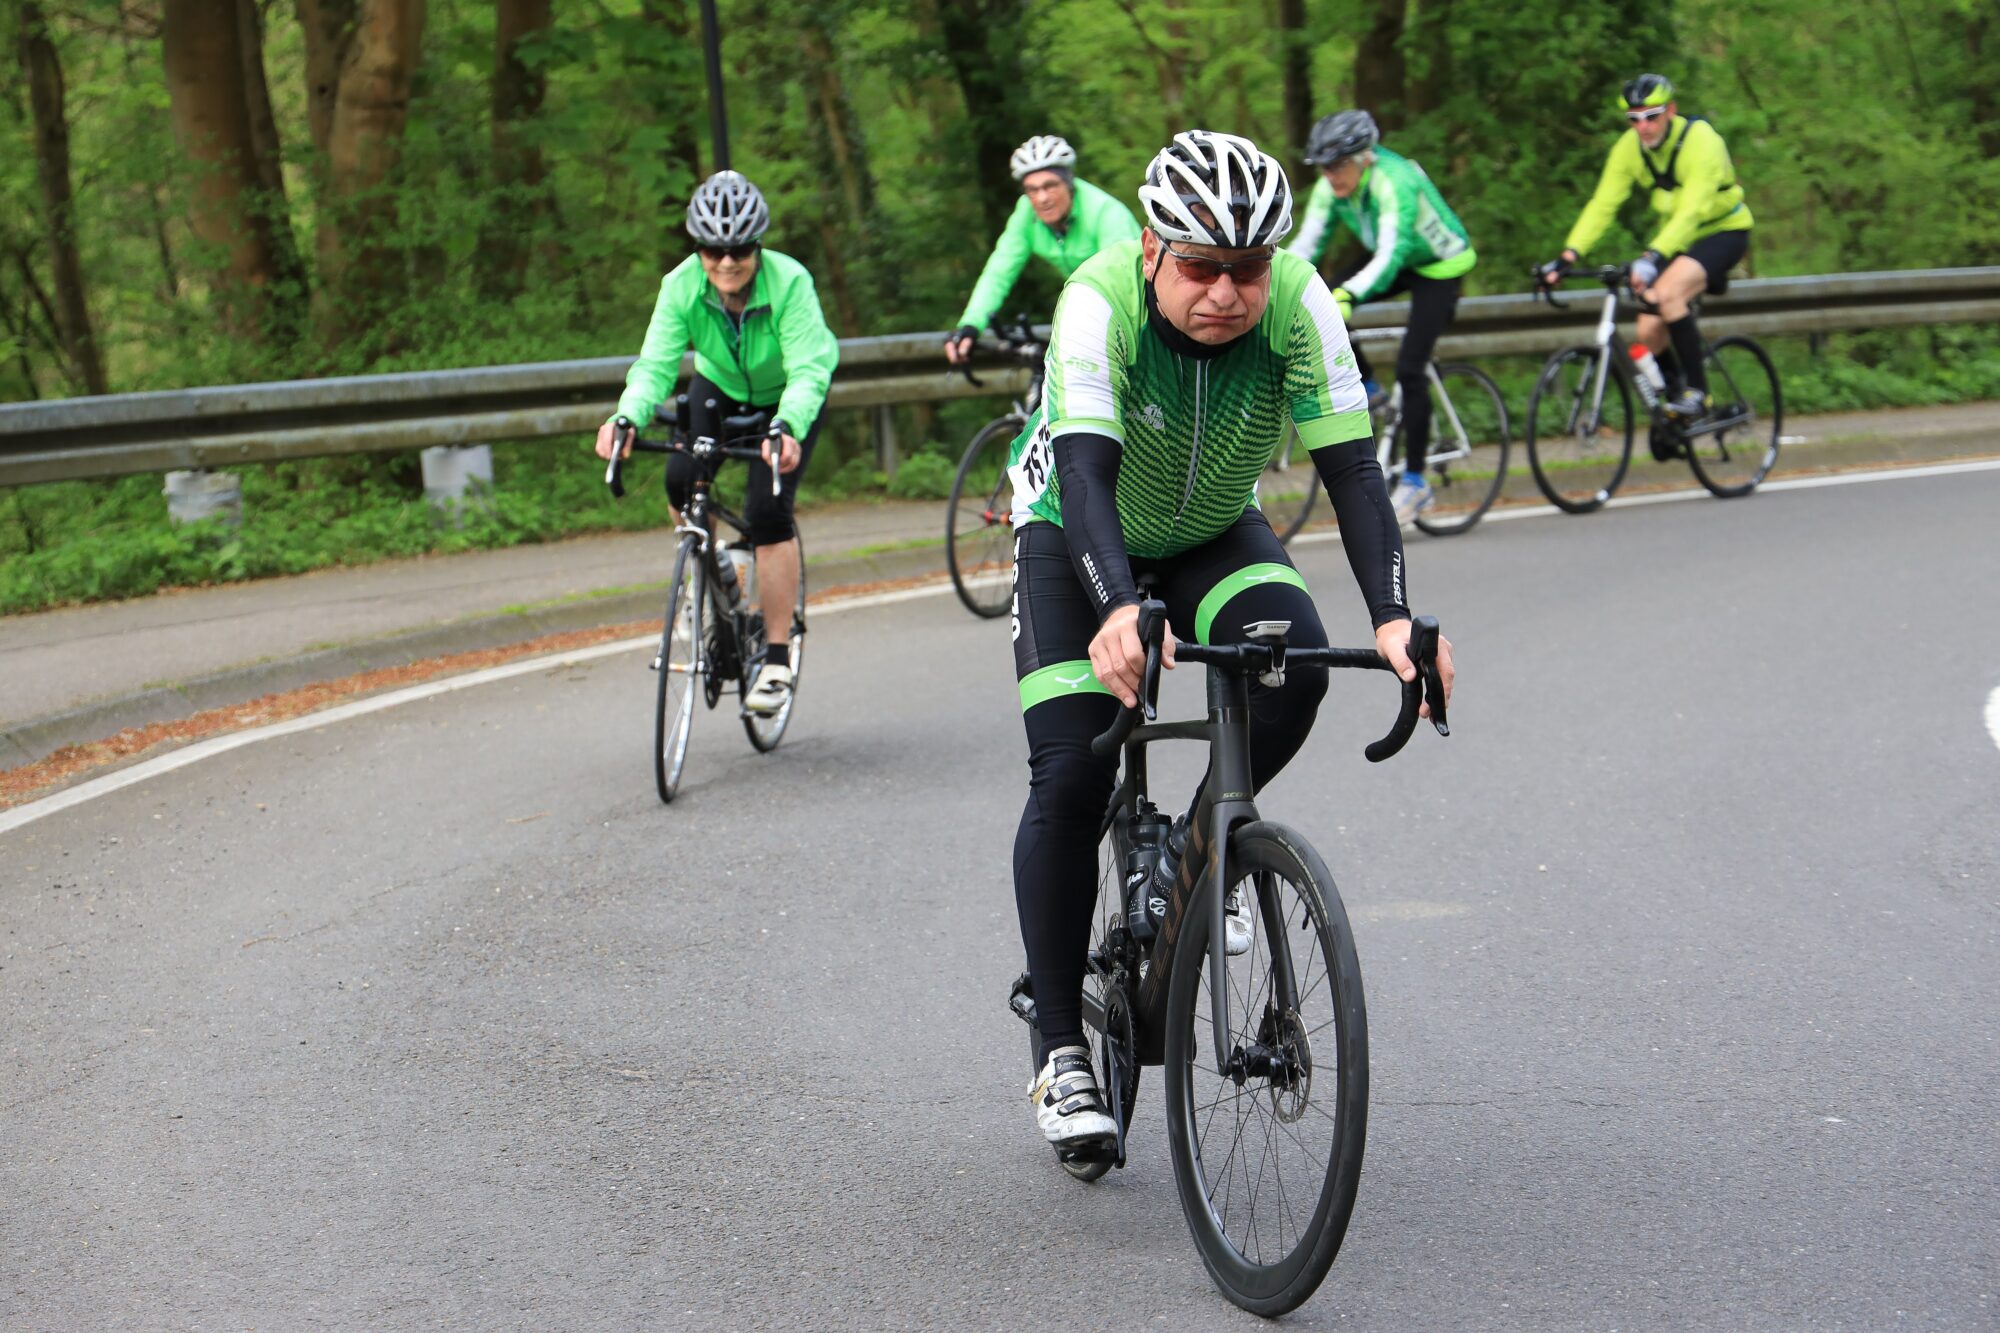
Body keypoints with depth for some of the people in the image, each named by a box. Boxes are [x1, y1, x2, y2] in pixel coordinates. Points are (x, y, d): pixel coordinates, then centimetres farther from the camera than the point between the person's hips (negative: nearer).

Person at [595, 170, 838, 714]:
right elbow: (655, 364, -31)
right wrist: (627, 418, -52)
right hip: (719, 388, 3)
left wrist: (788, 429, -61)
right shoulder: (681, 286, -26)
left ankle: (777, 660, -9)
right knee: (681, 479, -23)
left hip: (787, 398, -3)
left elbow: (808, 369, -41)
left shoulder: (789, 282, -34)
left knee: (767, 511, -20)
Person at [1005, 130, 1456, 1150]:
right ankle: (1061, 1054, -4)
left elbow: (1349, 464, -31)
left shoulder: (1297, 302, -27)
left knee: (1294, 661, -28)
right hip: (1076, 533, -2)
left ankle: (1193, 850, 1)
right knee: (1071, 777, -15)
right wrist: (1118, 613, -62)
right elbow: (1086, 470, -44)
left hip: (1214, 531, 2)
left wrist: (1392, 616, -46)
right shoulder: (1100, 302, -34)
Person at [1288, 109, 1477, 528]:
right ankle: (1363, 390, 6)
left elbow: (1392, 253, -44)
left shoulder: (1394, 181, -34)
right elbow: (1306, 244, -13)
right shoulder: (1333, 186, -13)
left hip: (1439, 265, -7)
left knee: (1409, 370, -17)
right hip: (1392, 259, 7)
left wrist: (1349, 296, -58)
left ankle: (1414, 481, -6)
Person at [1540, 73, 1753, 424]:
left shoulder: (1700, 141, -28)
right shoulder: (1629, 147, -10)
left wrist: (1653, 257, -52)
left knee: (1668, 292, -32)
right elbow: (1602, 204, -13)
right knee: (1650, 332, -6)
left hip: (1723, 229, -6)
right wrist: (1567, 256, -26)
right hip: (1675, 234, 6)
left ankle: (1697, 391, -23)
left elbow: (1692, 211, -39)